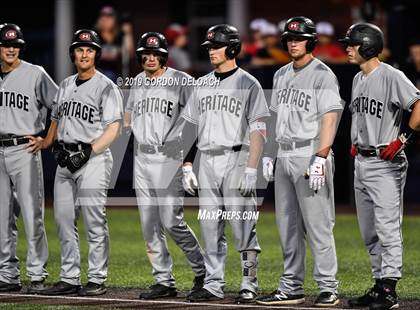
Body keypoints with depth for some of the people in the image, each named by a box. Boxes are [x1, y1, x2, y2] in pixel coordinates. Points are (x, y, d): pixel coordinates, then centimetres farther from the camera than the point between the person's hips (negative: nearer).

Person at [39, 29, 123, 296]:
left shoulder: (106, 87, -6)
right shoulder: (66, 85, 17)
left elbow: (113, 129, -12)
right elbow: (56, 120, 24)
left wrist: (88, 151, -20)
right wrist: (45, 145, 6)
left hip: (93, 158, -7)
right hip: (65, 160, 7)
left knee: (95, 223, -6)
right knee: (64, 221, 7)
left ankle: (97, 280, -2)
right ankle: (69, 279, 14)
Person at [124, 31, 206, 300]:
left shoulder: (181, 81, -5)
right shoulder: (138, 82, 14)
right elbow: (128, 116, 25)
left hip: (170, 158, -6)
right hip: (142, 159, 7)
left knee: (172, 222, -11)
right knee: (150, 225, 4)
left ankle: (202, 270, 7)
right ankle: (165, 281, 10)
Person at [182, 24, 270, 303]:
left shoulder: (248, 84, -4)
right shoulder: (203, 84, 15)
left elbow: (258, 131, -9)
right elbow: (191, 127, 17)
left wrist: (251, 170, -17)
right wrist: (187, 167, 10)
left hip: (236, 160, -6)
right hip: (207, 162, 6)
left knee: (243, 226, -6)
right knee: (210, 227, 6)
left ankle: (249, 285, 1)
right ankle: (213, 285, 11)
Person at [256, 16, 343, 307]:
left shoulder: (323, 75, -8)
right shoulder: (281, 75, 17)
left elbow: (330, 118, -16)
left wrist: (320, 159, -24)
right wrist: (268, 154, 17)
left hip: (310, 156, -8)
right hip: (284, 158, 8)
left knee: (317, 225, -9)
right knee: (287, 226, 9)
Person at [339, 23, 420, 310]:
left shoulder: (391, 76, -14)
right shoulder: (358, 79, 14)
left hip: (385, 163, -10)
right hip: (361, 162, 10)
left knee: (387, 229, -9)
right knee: (369, 232, 12)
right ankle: (380, 285, 18)